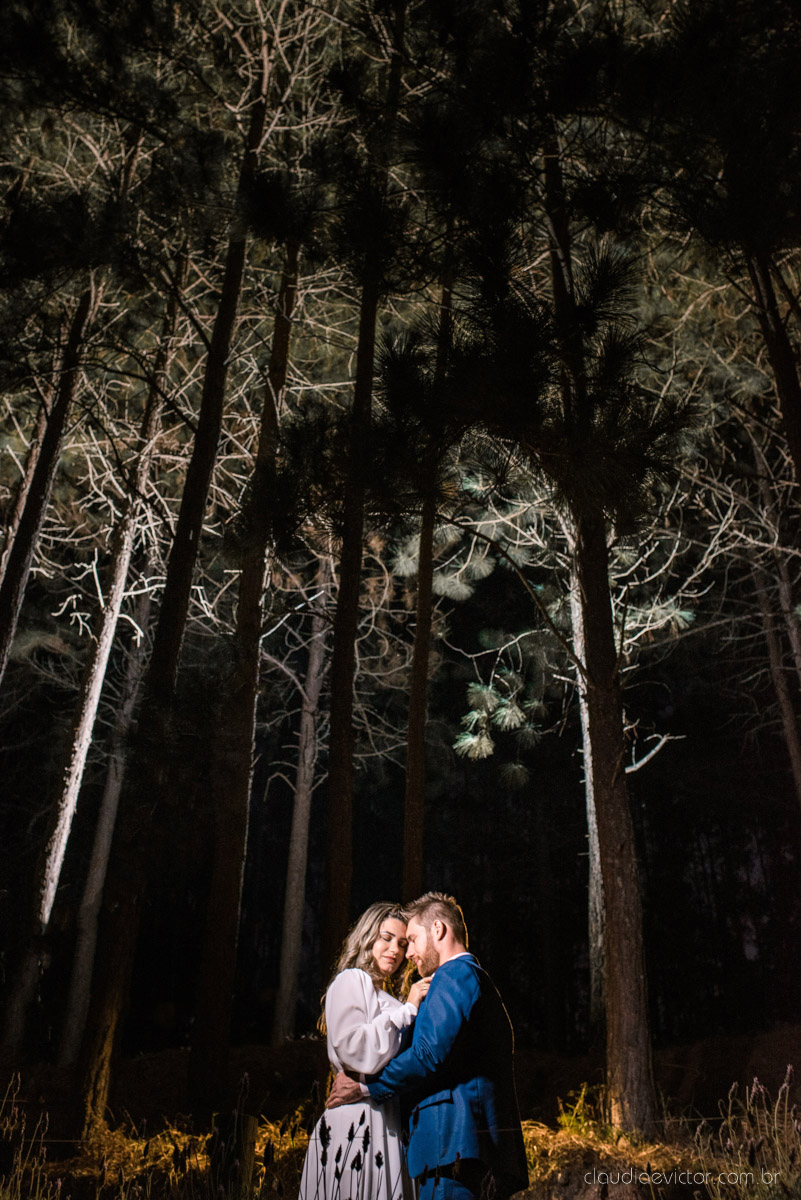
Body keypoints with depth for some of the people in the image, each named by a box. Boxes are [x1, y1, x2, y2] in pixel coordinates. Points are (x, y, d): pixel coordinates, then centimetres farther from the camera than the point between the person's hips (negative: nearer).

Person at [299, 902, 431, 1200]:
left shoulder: (388, 997, 21)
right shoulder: (351, 980, -2)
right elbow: (353, 1049, -16)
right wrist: (408, 1009, -12)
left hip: (386, 1122, 8)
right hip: (358, 1119, -8)